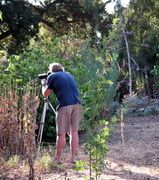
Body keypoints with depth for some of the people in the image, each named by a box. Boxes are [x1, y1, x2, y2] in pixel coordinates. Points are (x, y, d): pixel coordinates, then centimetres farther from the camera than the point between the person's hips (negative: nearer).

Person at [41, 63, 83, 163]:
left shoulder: (52, 77, 10)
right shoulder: (69, 75, 25)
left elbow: (46, 94, 16)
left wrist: (44, 84, 33)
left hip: (64, 105, -4)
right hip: (78, 104, 4)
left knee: (61, 134, 3)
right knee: (74, 131, 9)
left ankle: (57, 158, 11)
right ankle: (73, 158, 10)